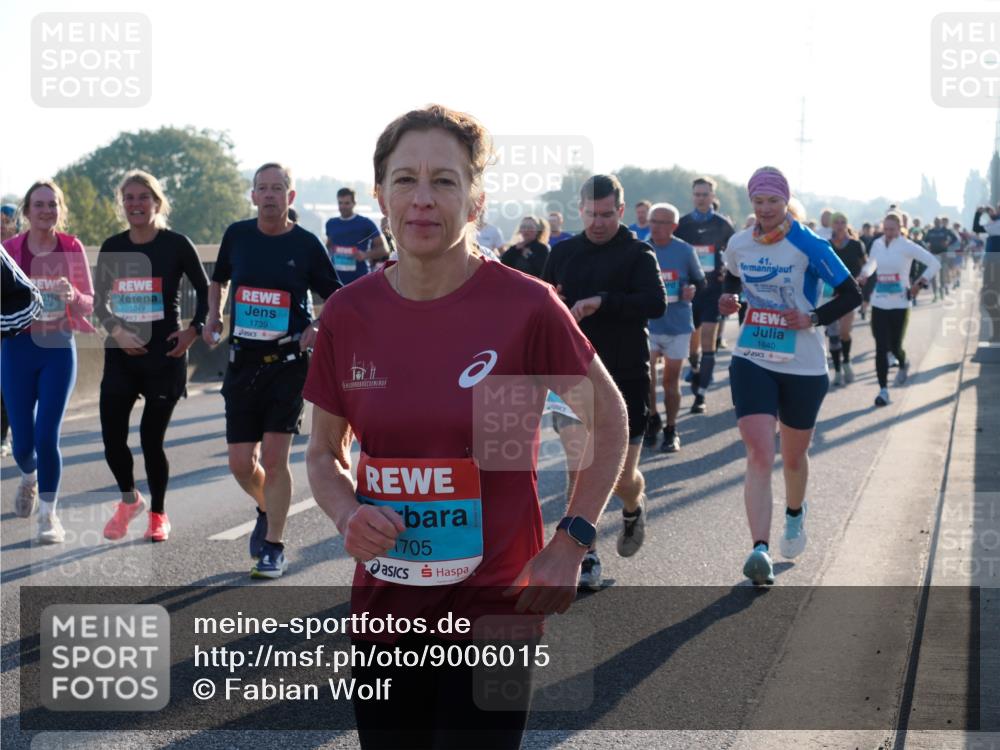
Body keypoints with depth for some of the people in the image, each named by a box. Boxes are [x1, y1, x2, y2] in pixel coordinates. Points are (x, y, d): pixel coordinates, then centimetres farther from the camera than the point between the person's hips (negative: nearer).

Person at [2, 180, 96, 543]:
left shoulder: (73, 249, -2)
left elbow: (89, 304, 3)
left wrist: (73, 295, -19)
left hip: (59, 350, -1)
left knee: (47, 436, -9)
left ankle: (48, 514, 5)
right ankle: (29, 477, 42)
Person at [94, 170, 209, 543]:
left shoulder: (176, 245, -5)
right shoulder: (112, 247, 5)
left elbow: (205, 290, 4)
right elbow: (99, 301, 10)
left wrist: (194, 330, -8)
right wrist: (116, 330, -7)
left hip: (165, 356, -3)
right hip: (121, 356, 3)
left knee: (151, 438, -1)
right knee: (112, 436, -3)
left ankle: (158, 513, 21)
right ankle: (129, 499, 25)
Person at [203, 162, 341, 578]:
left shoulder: (306, 244, -4)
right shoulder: (237, 235, 4)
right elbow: (218, 280, 23)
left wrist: (317, 329, -12)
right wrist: (213, 317, 8)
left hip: (288, 362, -3)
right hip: (242, 361, 3)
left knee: (275, 457, -7)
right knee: (241, 463, 2)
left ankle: (274, 547, 6)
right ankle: (267, 510, 35)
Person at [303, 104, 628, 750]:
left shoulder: (525, 306, -12)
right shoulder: (347, 315, -2)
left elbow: (609, 422, 2)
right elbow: (323, 454, 11)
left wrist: (571, 543, -5)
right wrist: (347, 514, -9)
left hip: (496, 609, -3)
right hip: (383, 611, 4)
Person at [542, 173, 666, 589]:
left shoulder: (637, 253, -4)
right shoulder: (563, 252, 7)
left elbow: (656, 302, -20)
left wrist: (602, 301, -29)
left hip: (626, 378, -2)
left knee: (623, 475, 1)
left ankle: (633, 509, 37)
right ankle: (587, 557, 9)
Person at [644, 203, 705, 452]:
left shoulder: (685, 251, -3)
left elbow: (700, 280, 8)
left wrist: (692, 289, -13)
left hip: (677, 325, 0)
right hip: (647, 323, 0)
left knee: (671, 380, 9)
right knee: (645, 375, -10)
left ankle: (671, 430, 21)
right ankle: (652, 420, 15)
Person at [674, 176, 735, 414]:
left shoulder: (722, 224, 0)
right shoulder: (682, 224, 4)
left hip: (713, 289, -2)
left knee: (708, 341, -11)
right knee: (692, 339, 13)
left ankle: (700, 395, -12)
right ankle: (696, 372, 42)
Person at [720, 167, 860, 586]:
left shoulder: (808, 246, -10)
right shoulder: (738, 245, 2)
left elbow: (851, 295, -6)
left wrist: (813, 319, -19)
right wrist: (728, 298, 2)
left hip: (803, 366, -1)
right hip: (752, 362, 2)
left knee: (793, 457, 15)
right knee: (758, 456, -15)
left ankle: (795, 514, 47)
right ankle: (760, 550, -22)